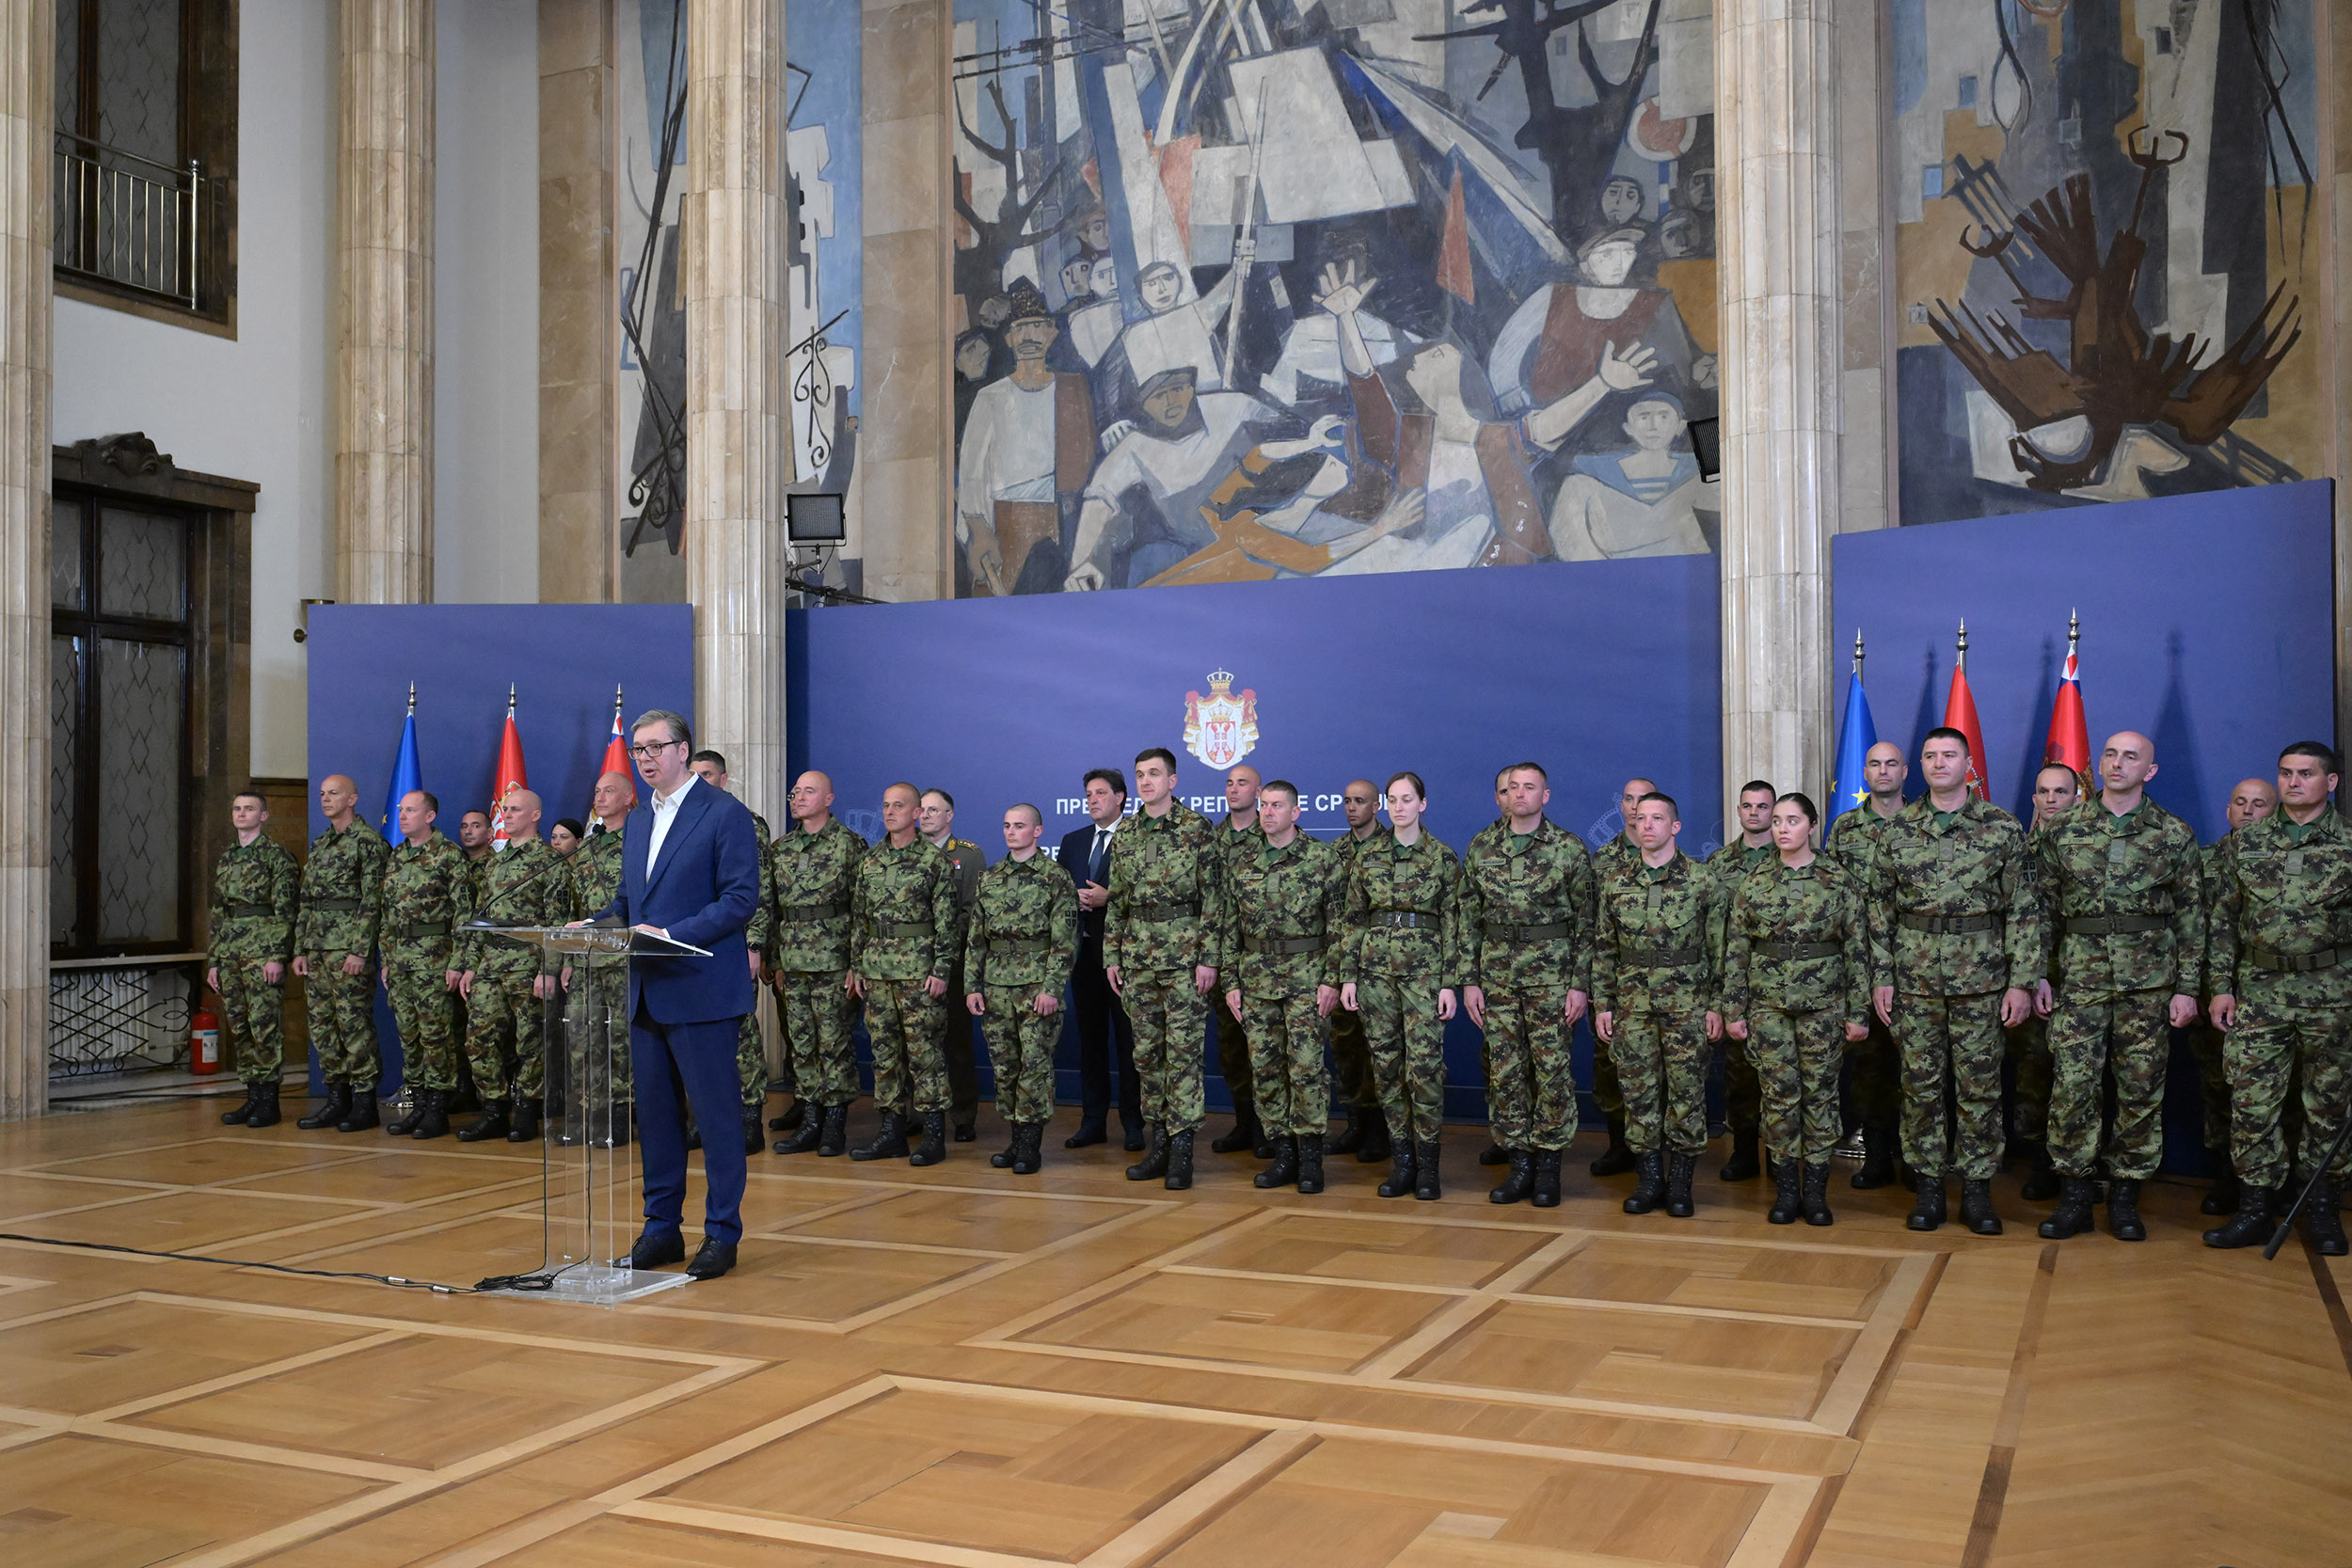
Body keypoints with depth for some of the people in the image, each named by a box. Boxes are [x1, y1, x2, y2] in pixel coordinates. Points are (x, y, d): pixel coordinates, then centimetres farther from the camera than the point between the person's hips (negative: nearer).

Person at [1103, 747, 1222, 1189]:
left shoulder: (1197, 829, -5)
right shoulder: (1124, 835, 11)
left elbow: (1213, 897, -7)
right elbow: (1116, 901, 15)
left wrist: (1209, 957, -12)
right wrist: (1111, 955, 10)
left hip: (1184, 955, -5)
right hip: (1137, 955, 5)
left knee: (1182, 1050, -4)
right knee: (1146, 1052, 8)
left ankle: (1181, 1146, 1)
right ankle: (1156, 1144, 16)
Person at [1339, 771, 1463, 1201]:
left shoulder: (1443, 857, 1)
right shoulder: (1366, 856, 8)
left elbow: (1452, 924, 0)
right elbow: (1354, 919, 9)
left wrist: (1449, 983, -5)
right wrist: (1348, 975, 3)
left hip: (1424, 969, -3)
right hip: (1375, 968, 3)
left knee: (1425, 1064, -9)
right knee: (1386, 1065, 4)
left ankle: (1427, 1164, 2)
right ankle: (1401, 1160, 13)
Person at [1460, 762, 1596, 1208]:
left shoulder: (1570, 849, -2)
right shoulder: (1481, 848, 6)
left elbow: (1585, 923, -1)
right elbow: (1469, 919, 9)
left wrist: (1581, 984, -6)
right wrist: (1469, 980, 3)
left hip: (1551, 971, -3)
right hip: (1496, 973, 3)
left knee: (1552, 1068, -1)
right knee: (1504, 1070, 5)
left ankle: (1548, 1164, 10)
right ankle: (1520, 1162, 15)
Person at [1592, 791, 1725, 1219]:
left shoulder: (1703, 881, -1)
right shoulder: (1615, 881, 7)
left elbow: (1719, 948, 0)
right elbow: (1603, 947, 11)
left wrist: (1716, 1006, -4)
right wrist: (1602, 1003, 6)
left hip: (1686, 1003, -2)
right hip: (1631, 1003, 3)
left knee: (1686, 1090, 0)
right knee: (1638, 1090, 4)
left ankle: (1680, 1180, 10)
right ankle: (1649, 1176, 14)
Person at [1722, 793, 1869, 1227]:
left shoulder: (1839, 882, -1)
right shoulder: (1753, 884, 3)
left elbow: (1857, 950, 0)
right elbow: (1735, 951, 5)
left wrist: (1858, 1012, -3)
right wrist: (1733, 1010, 1)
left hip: (1823, 1004, -1)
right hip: (1768, 1003, 1)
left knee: (1820, 1093, 4)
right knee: (1779, 1093, 2)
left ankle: (1816, 1190, 12)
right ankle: (1786, 1188, 12)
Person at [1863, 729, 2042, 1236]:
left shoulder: (2003, 829, 0)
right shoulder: (1896, 831, 5)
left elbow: (2022, 909, -1)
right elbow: (1880, 908, 7)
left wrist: (2021, 980, -6)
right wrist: (1880, 976, 2)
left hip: (1980, 979, -1)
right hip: (1914, 979, 2)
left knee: (1979, 1086, 3)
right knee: (1921, 1084, 5)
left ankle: (1977, 1189, 13)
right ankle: (1929, 1186, 15)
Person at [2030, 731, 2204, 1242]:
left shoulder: (2175, 835, 5)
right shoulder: (2063, 830, 7)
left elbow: (2191, 914, 5)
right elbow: (2044, 907, 9)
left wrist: (2187, 985, -1)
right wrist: (2039, 975, 4)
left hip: (2150, 981, 0)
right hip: (2080, 978, 0)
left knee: (2142, 1090, 4)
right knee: (2072, 1086, -4)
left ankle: (2125, 1196, 15)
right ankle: (2073, 1197, 5)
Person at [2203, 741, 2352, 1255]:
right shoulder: (2246, 842, 7)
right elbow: (2223, 918, 9)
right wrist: (2221, 986, 3)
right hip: (2259, 991, 2)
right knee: (2252, 1102, 1)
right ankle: (2255, 1208, 9)